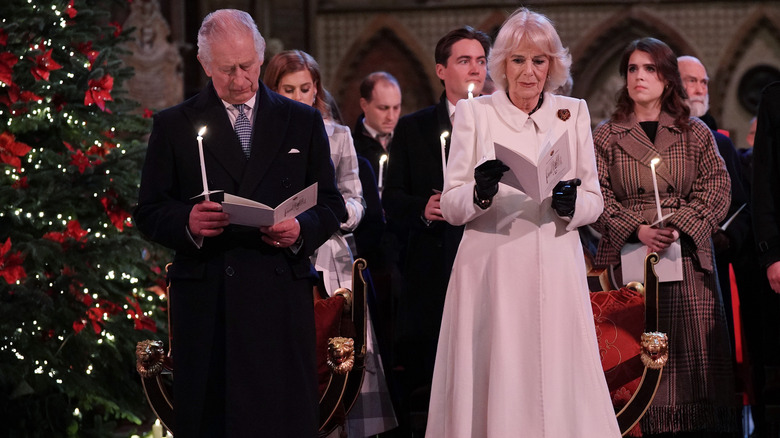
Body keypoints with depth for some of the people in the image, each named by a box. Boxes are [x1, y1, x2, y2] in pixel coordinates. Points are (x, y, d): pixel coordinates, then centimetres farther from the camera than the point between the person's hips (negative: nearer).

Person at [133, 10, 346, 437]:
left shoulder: (303, 122, 14)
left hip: (281, 294, 1)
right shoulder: (174, 125, 9)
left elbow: (331, 205, 13)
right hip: (205, 301, -1)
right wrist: (186, 222, -14)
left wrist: (302, 229, -9)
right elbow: (149, 211, 7)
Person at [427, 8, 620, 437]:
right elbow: (450, 206, 2)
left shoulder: (573, 113, 11)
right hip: (492, 269, -1)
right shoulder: (473, 113, 6)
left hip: (556, 270, 1)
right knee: (494, 384, -4)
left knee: (560, 382, -3)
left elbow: (594, 201, 11)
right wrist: (480, 192, -18)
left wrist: (571, 202, -11)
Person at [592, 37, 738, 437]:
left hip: (687, 261, 1)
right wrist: (638, 229, -14)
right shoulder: (605, 137, 10)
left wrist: (678, 226, -13)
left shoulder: (696, 134, 12)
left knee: (691, 360, -4)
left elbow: (716, 192, 3)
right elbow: (598, 198, 2)